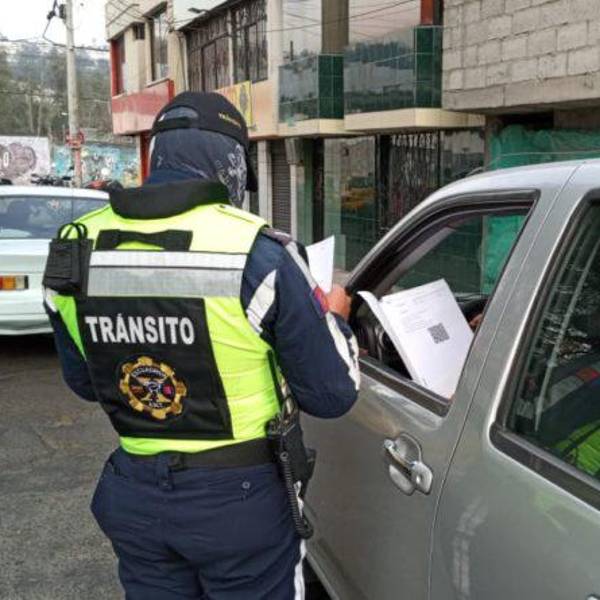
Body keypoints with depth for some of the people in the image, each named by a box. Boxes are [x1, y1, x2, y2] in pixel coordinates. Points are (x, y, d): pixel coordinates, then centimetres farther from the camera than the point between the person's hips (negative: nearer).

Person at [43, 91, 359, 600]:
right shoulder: (258, 252, -20)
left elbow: (84, 383, 10)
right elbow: (332, 394, -11)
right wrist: (336, 318, 7)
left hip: (131, 498, 4)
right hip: (238, 499, -4)